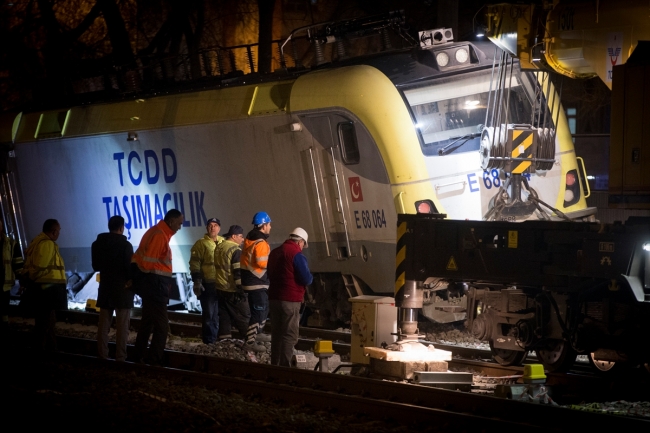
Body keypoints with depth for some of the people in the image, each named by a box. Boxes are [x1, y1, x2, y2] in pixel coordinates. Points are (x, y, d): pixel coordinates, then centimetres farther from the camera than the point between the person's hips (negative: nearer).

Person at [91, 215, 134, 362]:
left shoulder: (97, 244, 5)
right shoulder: (125, 245, -13)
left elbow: (96, 266, 12)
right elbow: (129, 267, -14)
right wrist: (131, 281, 5)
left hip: (105, 288, 5)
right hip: (123, 289, -5)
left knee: (103, 324, 9)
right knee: (122, 325, -2)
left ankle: (102, 356, 9)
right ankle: (120, 358, -5)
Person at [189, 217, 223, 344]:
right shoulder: (201, 244, -1)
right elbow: (195, 264, -6)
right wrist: (197, 282, -14)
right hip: (208, 284, -5)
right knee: (209, 314, -1)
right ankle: (209, 341, 4)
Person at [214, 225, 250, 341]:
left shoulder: (218, 248, 10)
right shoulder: (235, 250, -17)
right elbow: (238, 272, -21)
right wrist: (241, 290, -19)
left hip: (220, 289, 8)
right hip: (232, 291, -8)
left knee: (224, 317, 10)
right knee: (244, 318, -1)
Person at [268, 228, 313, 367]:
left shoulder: (275, 252, 12)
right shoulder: (296, 255, -13)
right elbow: (306, 279, -16)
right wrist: (310, 277, 5)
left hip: (274, 297, 8)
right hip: (290, 300, -8)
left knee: (277, 333, 14)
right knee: (290, 335, -5)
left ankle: (275, 365, 19)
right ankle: (285, 367, -9)